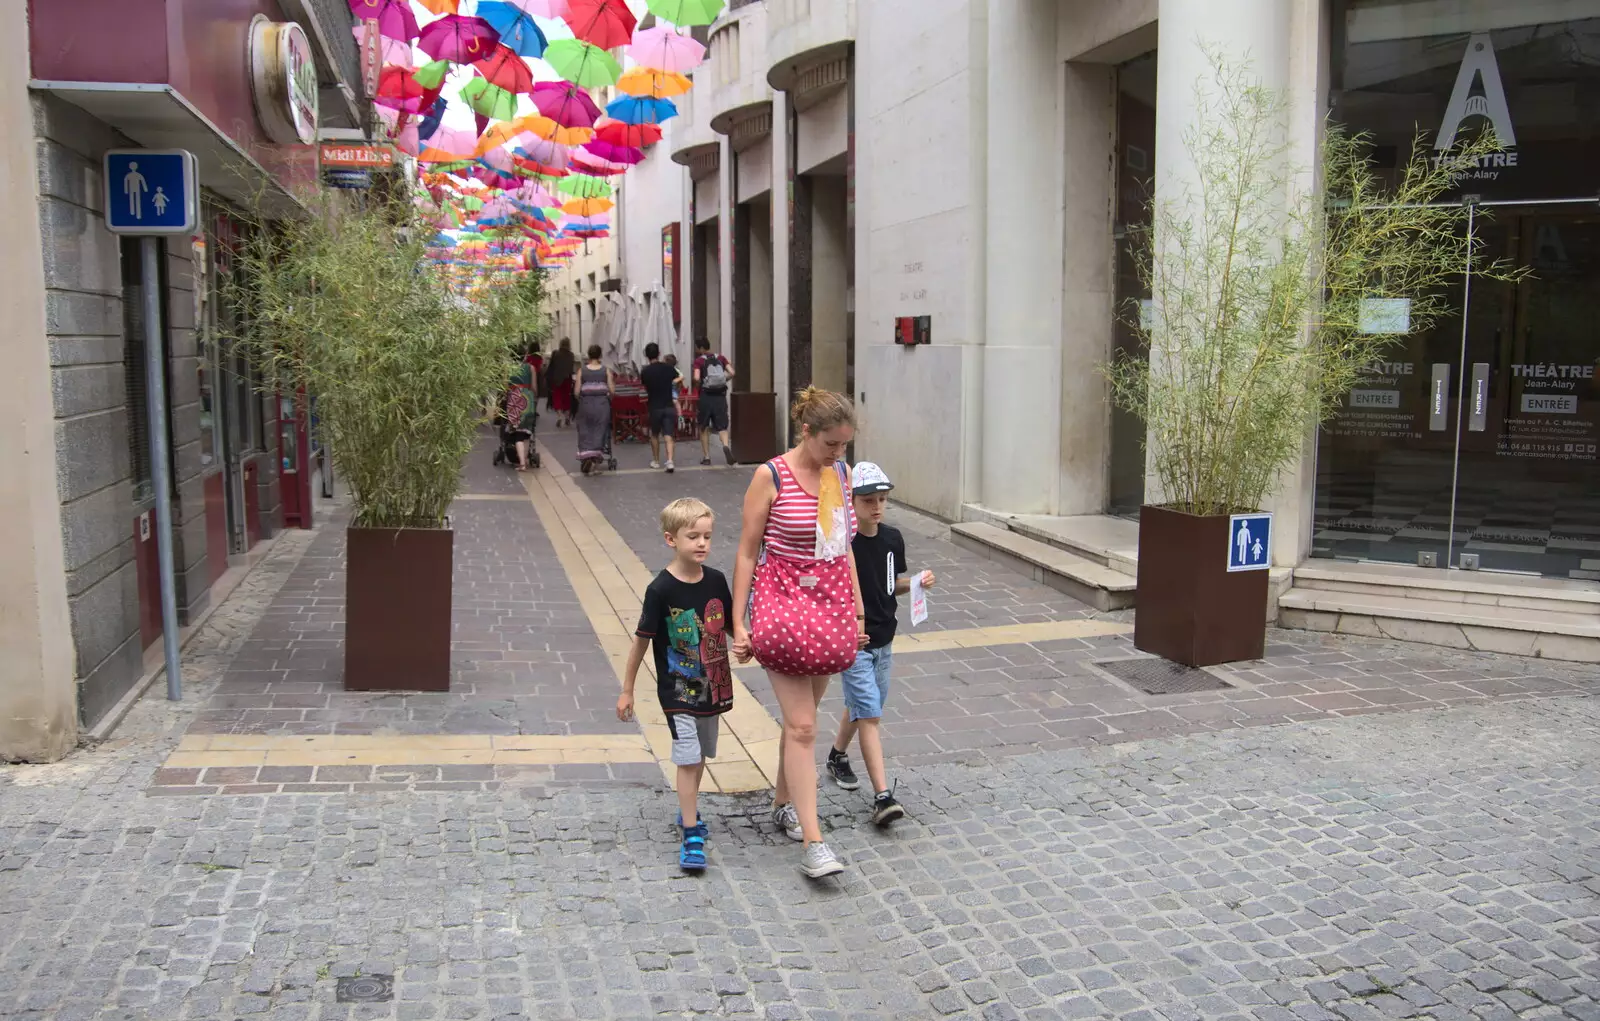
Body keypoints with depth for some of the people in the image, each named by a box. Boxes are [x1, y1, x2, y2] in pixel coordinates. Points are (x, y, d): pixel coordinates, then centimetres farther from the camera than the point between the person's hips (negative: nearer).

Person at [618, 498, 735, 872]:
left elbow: (731, 627, 11)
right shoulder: (661, 590, -16)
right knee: (688, 759, -8)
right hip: (678, 690, -5)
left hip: (712, 687, 5)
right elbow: (642, 640, -9)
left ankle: (688, 809, 39)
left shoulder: (716, 581, -2)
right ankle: (692, 835, -1)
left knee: (700, 756, 18)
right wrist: (627, 689, -4)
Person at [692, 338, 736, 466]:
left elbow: (697, 378, -17)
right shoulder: (720, 358, 7)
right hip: (720, 396, 2)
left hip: (706, 396, -2)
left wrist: (698, 387, 2)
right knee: (722, 427, 4)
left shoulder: (699, 360, -4)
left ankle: (706, 457, 14)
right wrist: (723, 380, 11)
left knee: (704, 428, 13)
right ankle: (726, 445, -26)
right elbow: (732, 373, -4)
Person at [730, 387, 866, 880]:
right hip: (783, 603, -5)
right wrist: (739, 623, -10)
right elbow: (747, 553, -8)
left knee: (802, 716, 16)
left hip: (830, 605, 6)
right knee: (802, 725, -8)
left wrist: (858, 612, 15)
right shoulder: (771, 477, -11)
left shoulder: (840, 474, 6)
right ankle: (813, 843, -6)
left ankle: (783, 803, 36)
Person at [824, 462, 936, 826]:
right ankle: (883, 796, -10)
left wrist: (917, 582, -3)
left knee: (861, 707, 21)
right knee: (869, 714, -10)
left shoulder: (893, 538, 2)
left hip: (882, 640, 7)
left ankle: (837, 756, 47)